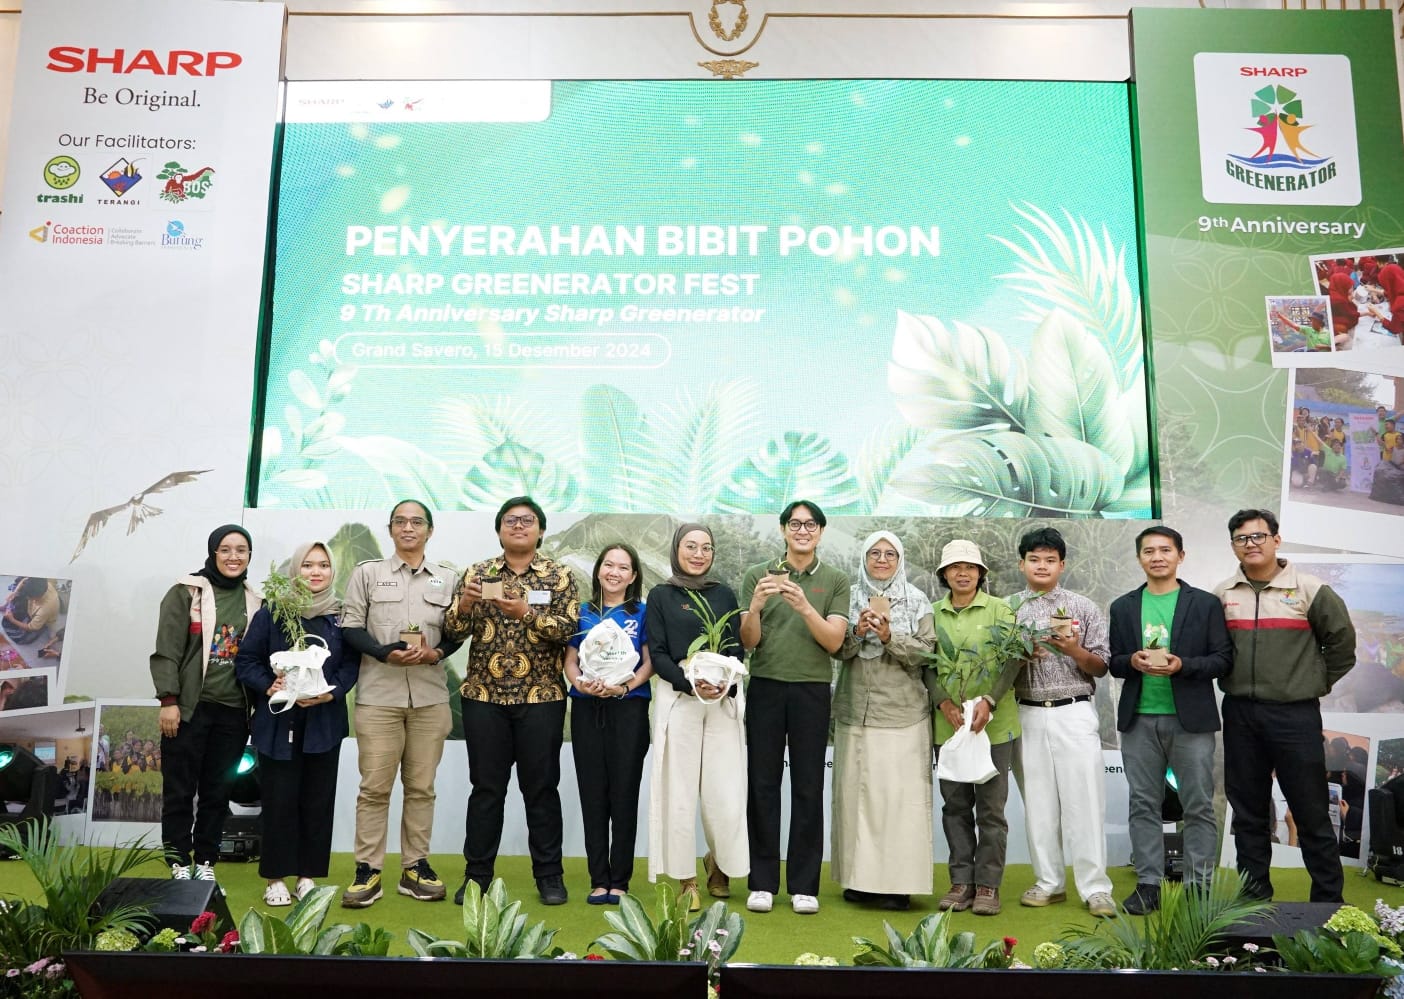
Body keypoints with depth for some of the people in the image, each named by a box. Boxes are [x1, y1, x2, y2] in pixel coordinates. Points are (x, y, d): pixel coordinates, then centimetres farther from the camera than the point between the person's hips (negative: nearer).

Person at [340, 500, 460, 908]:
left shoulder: (446, 577, 10)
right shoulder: (367, 572, 6)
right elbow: (350, 628, 1)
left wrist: (435, 652, -10)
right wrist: (387, 653, -15)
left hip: (430, 696, 2)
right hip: (378, 695, -2)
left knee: (421, 785, 6)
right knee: (375, 785, -2)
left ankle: (415, 867, 15)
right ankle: (367, 871, 7)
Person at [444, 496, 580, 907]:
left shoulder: (559, 576, 2)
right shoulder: (477, 573, 7)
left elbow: (569, 629, -8)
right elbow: (454, 629, 2)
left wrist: (526, 613, -21)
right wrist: (465, 603, -19)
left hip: (541, 698, -1)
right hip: (484, 696, 1)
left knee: (541, 787, 6)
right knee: (486, 787, 7)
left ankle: (549, 875, 16)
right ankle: (477, 873, 18)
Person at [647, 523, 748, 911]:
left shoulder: (725, 594, 14)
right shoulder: (660, 595, 8)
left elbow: (737, 648, 9)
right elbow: (657, 653, 1)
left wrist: (725, 685, -11)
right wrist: (691, 684, -14)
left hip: (725, 698, 1)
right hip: (677, 698, -1)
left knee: (725, 792, -2)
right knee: (680, 789, -2)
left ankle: (719, 863, 25)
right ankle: (685, 878, 12)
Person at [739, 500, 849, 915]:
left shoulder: (835, 580, 6)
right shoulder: (757, 576, 6)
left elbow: (834, 641, -4)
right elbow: (748, 641, 1)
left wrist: (804, 606, -20)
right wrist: (756, 606, -19)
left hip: (812, 690, 0)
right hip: (765, 687, 0)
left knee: (808, 788, 4)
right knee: (762, 785, 3)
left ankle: (804, 884, 12)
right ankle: (763, 881, 12)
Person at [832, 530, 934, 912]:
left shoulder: (918, 602, 5)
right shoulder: (849, 597, 9)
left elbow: (927, 653, -2)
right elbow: (835, 649, 5)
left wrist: (890, 637, -15)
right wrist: (857, 632, -13)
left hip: (902, 713, -2)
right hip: (855, 711, 2)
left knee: (900, 793, -5)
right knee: (855, 791, 3)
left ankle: (897, 881, 3)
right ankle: (859, 877, 13)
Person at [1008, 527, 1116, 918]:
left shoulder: (1084, 607, 5)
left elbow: (1101, 668, 5)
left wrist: (1075, 651, -14)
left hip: (1074, 714, -2)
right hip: (1027, 715, 2)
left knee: (1084, 800, -3)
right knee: (1038, 802, 7)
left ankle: (1095, 888, 4)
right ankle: (1049, 883, 18)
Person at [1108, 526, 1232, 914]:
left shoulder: (1205, 603, 3)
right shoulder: (1122, 607, 10)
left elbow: (1223, 659, -1)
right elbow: (1113, 662, 10)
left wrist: (1182, 665, -17)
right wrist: (1132, 662, -11)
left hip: (1191, 719, -2)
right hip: (1139, 720, 2)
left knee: (1199, 806, 3)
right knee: (1143, 805, 6)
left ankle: (1199, 886, 13)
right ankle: (1148, 884, 14)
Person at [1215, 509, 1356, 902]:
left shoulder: (1309, 590, -4)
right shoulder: (1222, 595, 5)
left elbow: (1341, 641, 6)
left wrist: (1320, 682, 8)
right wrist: (1230, 681, 9)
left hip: (1295, 714, -3)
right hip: (1240, 714, 3)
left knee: (1311, 812, 2)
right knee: (1247, 811, 11)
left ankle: (1328, 899, 15)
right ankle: (1255, 895, 22)